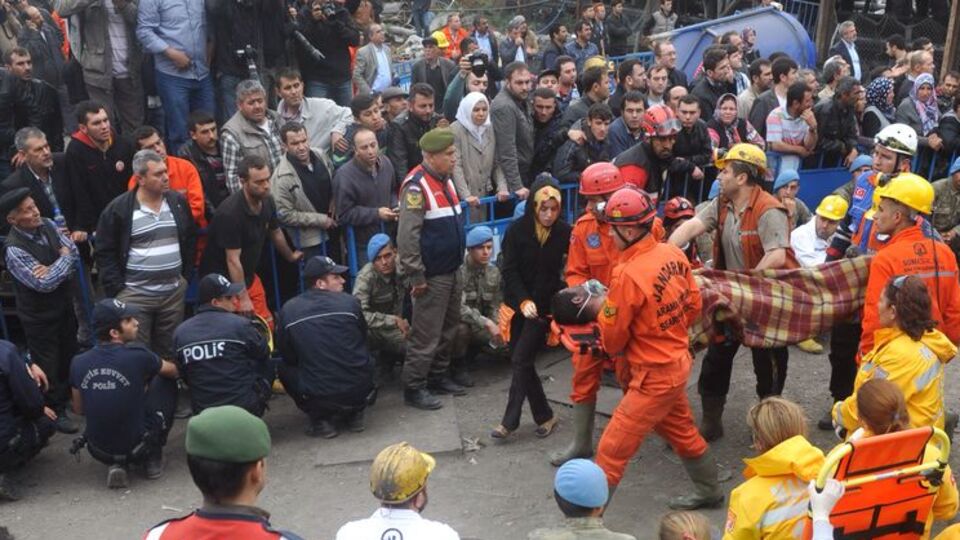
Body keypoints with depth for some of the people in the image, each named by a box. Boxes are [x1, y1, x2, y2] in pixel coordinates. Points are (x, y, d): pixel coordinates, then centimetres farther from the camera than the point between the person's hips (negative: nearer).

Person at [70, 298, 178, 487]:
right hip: (137, 448, -4)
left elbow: (78, 409, 11)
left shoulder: (78, 363, -6)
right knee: (166, 382, 13)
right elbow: (173, 371, 5)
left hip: (99, 451, 4)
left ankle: (116, 464, 12)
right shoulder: (137, 355, -17)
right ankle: (153, 458, 16)